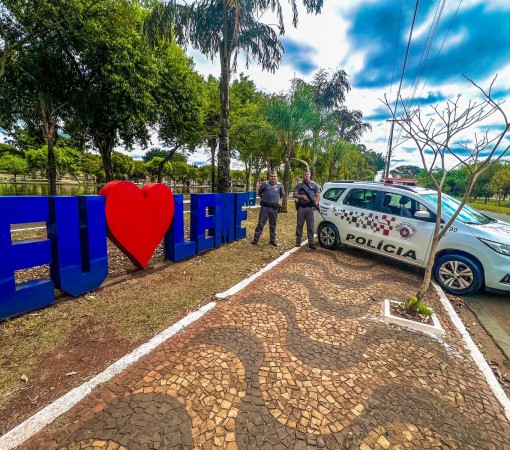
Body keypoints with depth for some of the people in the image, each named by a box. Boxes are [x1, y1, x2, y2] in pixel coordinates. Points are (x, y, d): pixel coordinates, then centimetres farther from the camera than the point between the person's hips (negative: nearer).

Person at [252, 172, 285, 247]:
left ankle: (272, 240, 23)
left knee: (273, 225, 12)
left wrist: (276, 199, 12)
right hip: (265, 207, -2)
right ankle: (256, 239, 8)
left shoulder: (280, 185, 2)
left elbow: (282, 194, 18)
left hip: (274, 208, 2)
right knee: (261, 223, 1)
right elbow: (259, 193, 10)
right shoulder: (264, 184, -4)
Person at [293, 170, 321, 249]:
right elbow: (294, 195, 2)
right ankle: (298, 241, 14)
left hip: (310, 207, 1)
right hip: (301, 207, 0)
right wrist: (302, 196, -13)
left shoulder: (314, 184, 9)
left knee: (310, 225, 3)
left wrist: (315, 204, -9)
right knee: (300, 225, 5)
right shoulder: (299, 184, 6)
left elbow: (317, 196, 7)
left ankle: (311, 242, 9)